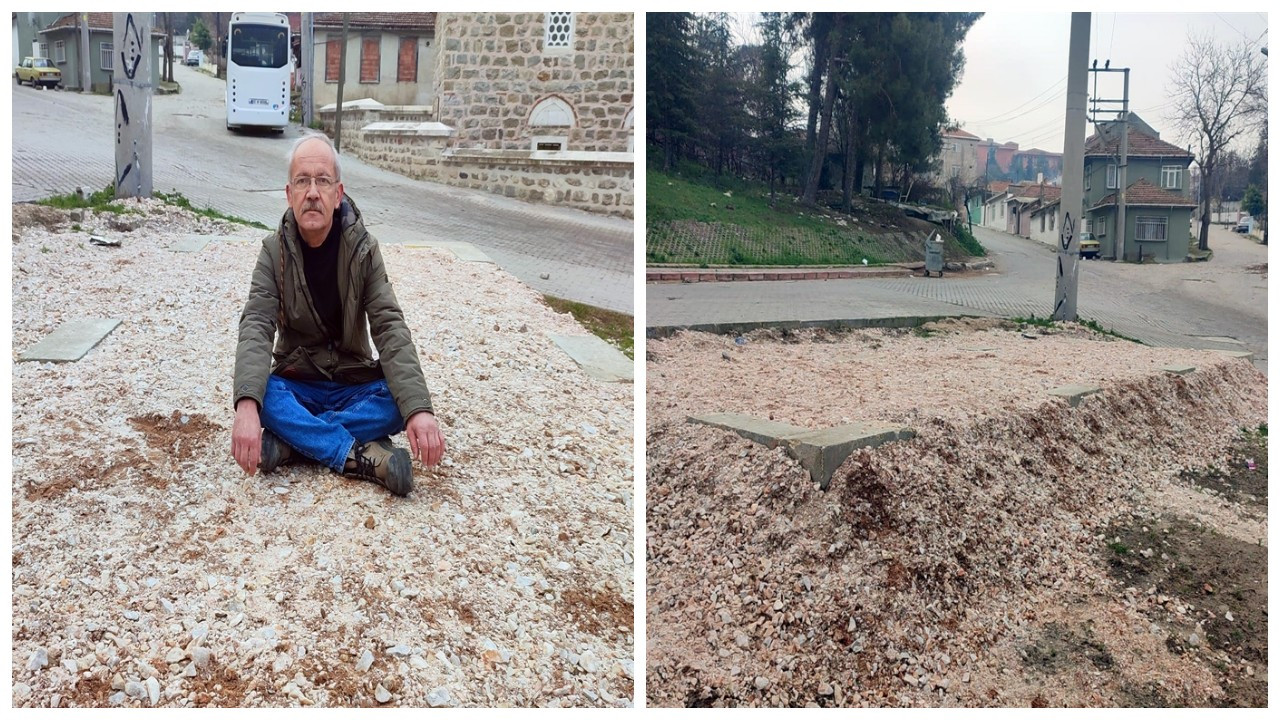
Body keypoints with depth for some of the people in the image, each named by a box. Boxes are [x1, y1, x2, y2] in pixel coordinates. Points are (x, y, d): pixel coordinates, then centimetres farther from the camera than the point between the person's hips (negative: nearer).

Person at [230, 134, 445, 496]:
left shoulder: (363, 250, -8)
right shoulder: (275, 251, -8)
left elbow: (390, 329, -18)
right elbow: (256, 329, -20)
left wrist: (419, 408, -35)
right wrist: (247, 405, -41)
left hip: (354, 384, 1)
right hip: (297, 383, -1)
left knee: (399, 399, -30)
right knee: (265, 393, -33)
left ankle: (289, 441, -25)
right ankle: (362, 458, -31)